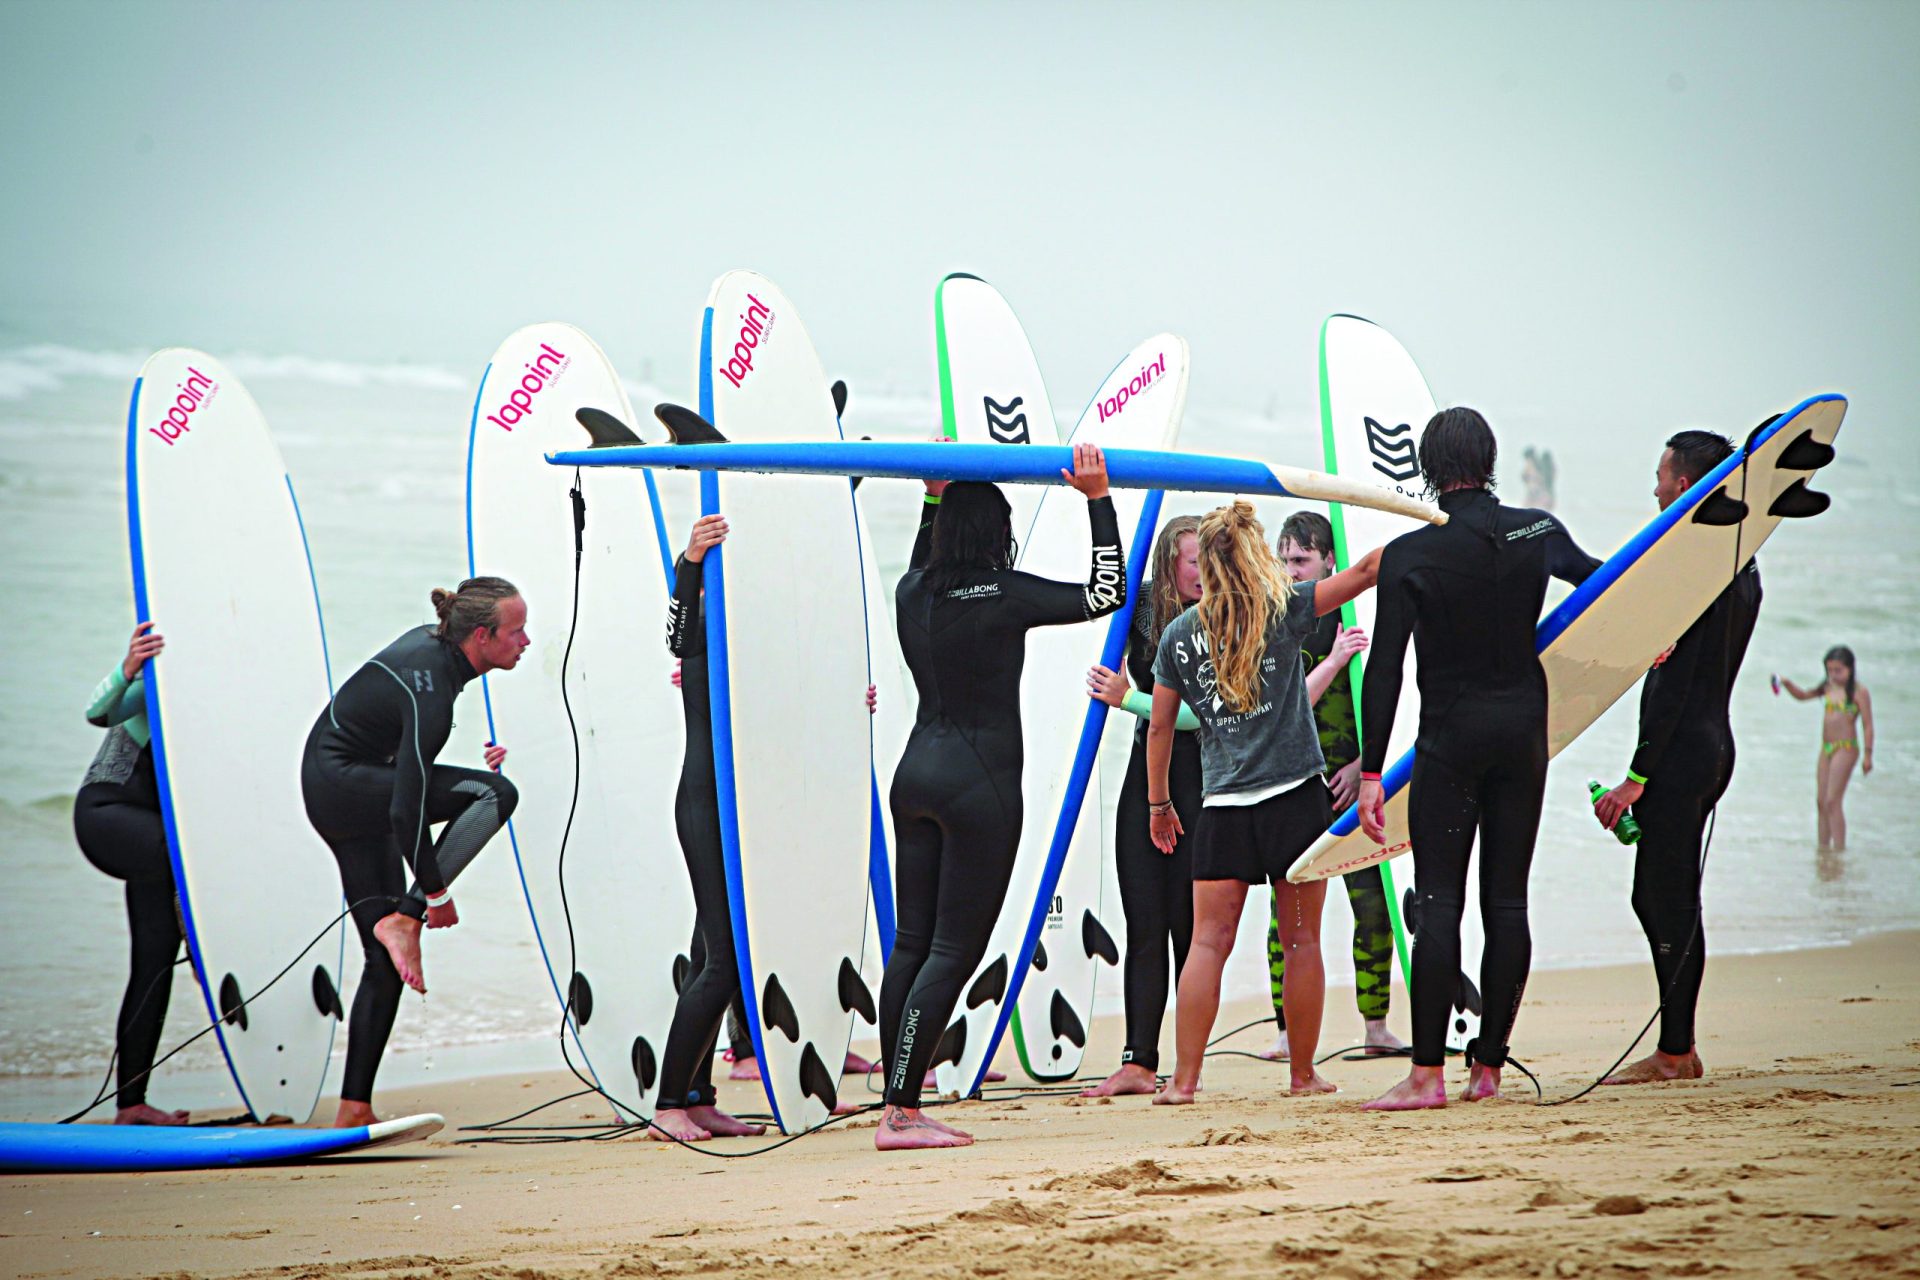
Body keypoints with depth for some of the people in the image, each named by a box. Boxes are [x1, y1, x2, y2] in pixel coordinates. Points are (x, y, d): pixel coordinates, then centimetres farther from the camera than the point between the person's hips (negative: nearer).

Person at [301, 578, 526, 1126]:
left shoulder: (430, 641, 1)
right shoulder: (429, 693, -26)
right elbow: (407, 811, -27)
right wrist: (435, 891, -18)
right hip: (340, 784, -10)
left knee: (385, 960, 6)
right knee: (496, 793, -24)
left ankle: (353, 1110, 5)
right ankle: (404, 920, -18)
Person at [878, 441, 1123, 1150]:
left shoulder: (912, 592, 5)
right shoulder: (1003, 595, -13)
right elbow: (1105, 593, -11)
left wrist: (935, 497, 32)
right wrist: (1098, 499, -9)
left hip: (917, 772, 7)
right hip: (978, 782, -7)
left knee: (912, 942, 10)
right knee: (956, 949, -4)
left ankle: (898, 1107, 9)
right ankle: (903, 1113, -10)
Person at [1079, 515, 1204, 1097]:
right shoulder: (1142, 606, 3)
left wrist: (1128, 699, -15)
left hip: (1201, 775, -5)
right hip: (1146, 772, 5)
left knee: (1187, 924, -5)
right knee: (1143, 924, 1)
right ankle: (1138, 1062, -1)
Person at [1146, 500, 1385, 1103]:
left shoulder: (1179, 634, 6)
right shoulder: (1283, 608, -1)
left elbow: (1159, 725, 11)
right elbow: (1368, 570, -4)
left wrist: (1158, 802, 22)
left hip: (1222, 805, 2)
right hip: (1295, 797, -2)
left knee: (1209, 941, 1)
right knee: (1301, 941, 7)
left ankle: (1184, 1078, -5)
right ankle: (1303, 1073, 12)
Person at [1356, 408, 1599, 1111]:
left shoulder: (1409, 555, -9)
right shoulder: (1538, 531, 2)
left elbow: (1384, 671, -11)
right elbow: (1598, 579, 24)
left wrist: (1371, 771, -7)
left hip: (1452, 737, -4)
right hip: (1525, 730, 4)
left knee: (1438, 902, -4)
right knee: (1507, 900, 7)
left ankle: (1428, 1073, -8)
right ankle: (1488, 1066, 9)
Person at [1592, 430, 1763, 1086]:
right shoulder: (1742, 567, 13)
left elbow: (1675, 683, -19)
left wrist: (1637, 777, -18)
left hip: (1681, 753, -10)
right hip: (1713, 744, 10)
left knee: (1668, 904, -5)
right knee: (1657, 897, 14)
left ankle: (1675, 1052, -2)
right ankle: (1679, 1048, 16)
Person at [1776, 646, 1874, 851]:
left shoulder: (1859, 692, -7)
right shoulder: (1828, 688, 11)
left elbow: (1867, 725, -7)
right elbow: (1803, 695, 22)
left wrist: (1867, 755, -10)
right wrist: (1787, 684, 3)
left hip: (1846, 748, -7)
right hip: (1826, 749, 7)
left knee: (1833, 800, -13)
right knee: (1821, 800, 7)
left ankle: (1839, 847, -11)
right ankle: (1823, 845, 12)